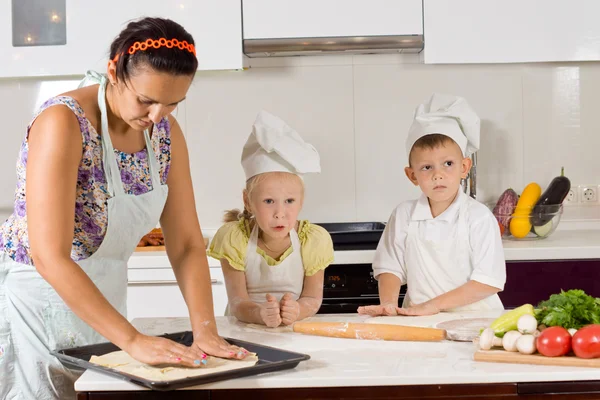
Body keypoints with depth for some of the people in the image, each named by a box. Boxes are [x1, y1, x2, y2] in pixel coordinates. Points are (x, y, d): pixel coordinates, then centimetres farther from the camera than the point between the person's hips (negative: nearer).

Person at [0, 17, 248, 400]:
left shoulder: (166, 132, -4)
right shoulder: (64, 121, -24)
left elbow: (186, 244, -3)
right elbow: (50, 258, -30)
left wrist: (205, 330, -17)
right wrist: (133, 340, -33)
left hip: (101, 301, 6)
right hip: (39, 293, -6)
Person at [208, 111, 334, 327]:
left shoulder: (314, 239, -10)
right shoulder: (234, 238, -14)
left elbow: (312, 298, -5)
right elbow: (237, 302, -14)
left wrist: (296, 311, -27)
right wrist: (260, 313, -35)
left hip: (294, 329, 1)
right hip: (245, 326, -1)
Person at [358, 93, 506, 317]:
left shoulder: (478, 217, -4)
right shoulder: (404, 215, 6)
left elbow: (489, 281, -7)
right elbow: (390, 267, 11)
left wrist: (434, 304, -11)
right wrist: (388, 303, -8)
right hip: (419, 323, 2)